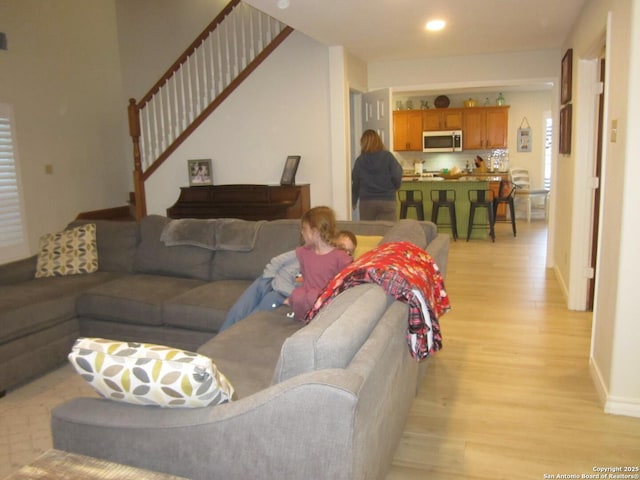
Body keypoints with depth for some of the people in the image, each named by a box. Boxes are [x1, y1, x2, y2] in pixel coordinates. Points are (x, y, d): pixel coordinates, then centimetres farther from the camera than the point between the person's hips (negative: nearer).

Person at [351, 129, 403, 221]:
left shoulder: (360, 160, 1)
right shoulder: (388, 156, -4)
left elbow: (355, 183, 6)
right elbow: (397, 176, -7)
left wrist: (353, 201, 19)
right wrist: (395, 188, 15)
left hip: (366, 202, 2)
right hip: (387, 200, -2)